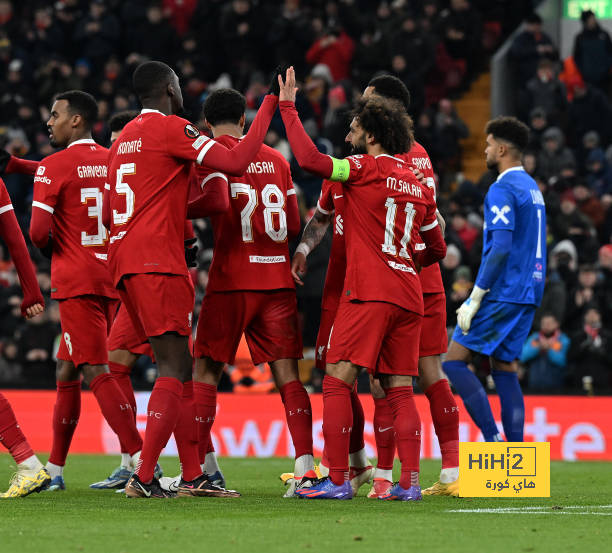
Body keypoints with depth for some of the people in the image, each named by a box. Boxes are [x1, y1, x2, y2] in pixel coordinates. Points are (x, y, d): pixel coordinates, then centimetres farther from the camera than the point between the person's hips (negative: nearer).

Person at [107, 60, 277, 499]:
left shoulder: (126, 137, 20)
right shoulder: (171, 129, -6)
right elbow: (236, 163, -14)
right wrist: (270, 107, -6)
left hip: (124, 260, 9)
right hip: (157, 261, -9)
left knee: (181, 367, 11)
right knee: (175, 368, -9)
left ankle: (193, 475, 10)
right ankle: (144, 477, -16)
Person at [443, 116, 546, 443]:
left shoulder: (502, 189, -12)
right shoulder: (532, 188, 18)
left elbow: (501, 248, -21)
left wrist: (475, 298, -18)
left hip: (502, 292, -9)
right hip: (527, 294, 9)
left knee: (454, 362, -6)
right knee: (504, 371, 10)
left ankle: (493, 440, -14)